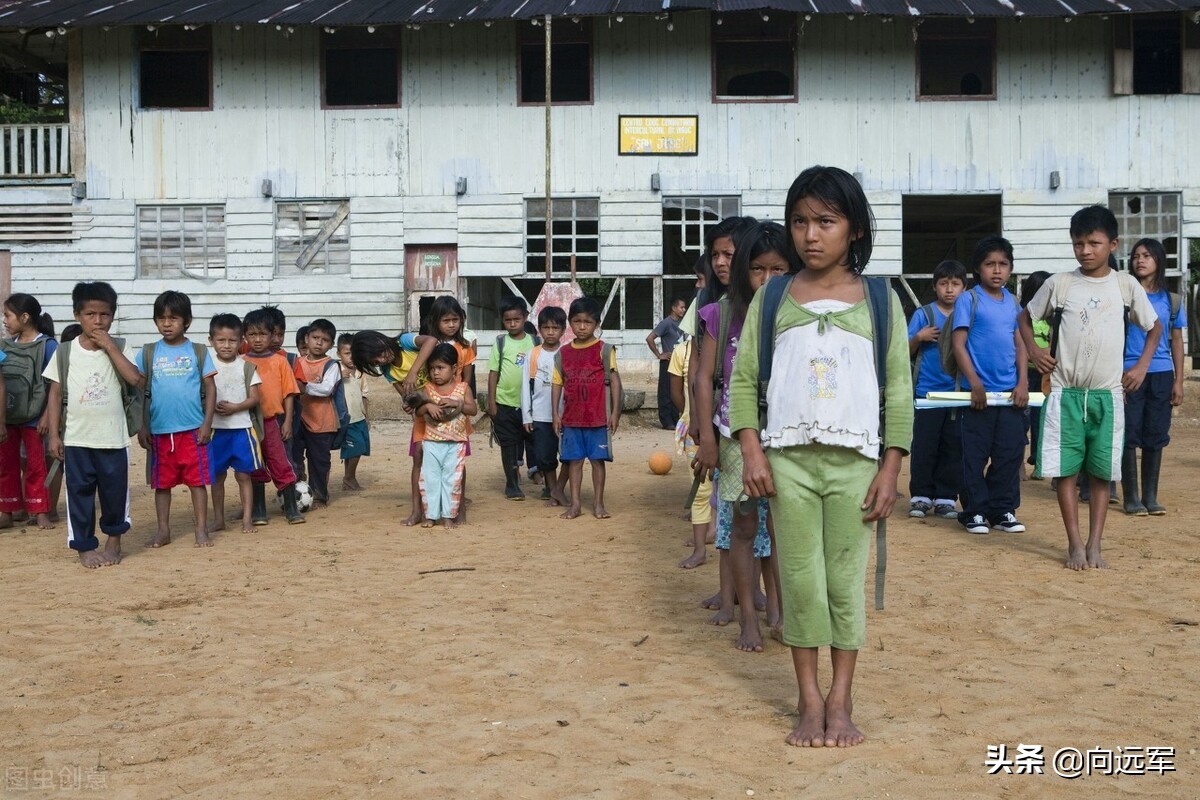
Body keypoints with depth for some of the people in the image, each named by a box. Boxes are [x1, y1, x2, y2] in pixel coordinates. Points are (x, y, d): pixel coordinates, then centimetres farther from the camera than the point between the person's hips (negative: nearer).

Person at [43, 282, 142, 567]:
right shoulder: (65, 352, 1)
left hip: (113, 438, 0)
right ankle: (84, 546, 18)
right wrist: (54, 435, -1)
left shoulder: (119, 348, 0)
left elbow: (136, 380, -15)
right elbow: (56, 394, 3)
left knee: (115, 490, 9)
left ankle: (113, 538, 29)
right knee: (79, 492, 6)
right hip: (76, 439, 0)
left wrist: (110, 346, -15)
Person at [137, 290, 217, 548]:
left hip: (192, 429, -2)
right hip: (159, 431, 2)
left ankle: (201, 530, 10)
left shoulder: (198, 352, 1)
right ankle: (163, 530, 20)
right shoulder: (148, 353, 4)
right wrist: (141, 427, 2)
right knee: (162, 483, 10)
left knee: (197, 481, 3)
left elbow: (210, 389, 1)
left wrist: (207, 424, -5)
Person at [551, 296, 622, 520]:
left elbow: (614, 381, -4)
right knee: (574, 460, 7)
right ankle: (574, 503, 14)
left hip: (599, 417, -3)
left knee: (598, 459, 4)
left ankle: (598, 503, 13)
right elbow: (557, 384, 9)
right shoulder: (563, 353, 6)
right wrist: (555, 413, 4)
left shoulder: (604, 350, -3)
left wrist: (615, 412, -8)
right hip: (571, 418, 3)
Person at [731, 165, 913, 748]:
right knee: (800, 580, 4)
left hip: (854, 462, 0)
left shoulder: (880, 301, 4)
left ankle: (840, 703, 15)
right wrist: (752, 452, -8)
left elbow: (899, 392, 3)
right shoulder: (770, 300, 5)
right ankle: (810, 703, 14)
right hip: (788, 459, 1)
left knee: (847, 581, 5)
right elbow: (744, 379, 3)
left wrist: (890, 468, -3)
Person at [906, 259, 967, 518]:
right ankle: (920, 496, 11)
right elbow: (907, 351, 4)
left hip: (959, 392, 2)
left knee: (953, 448, 4)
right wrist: (919, 337, -14)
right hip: (928, 389, -2)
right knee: (924, 447, 1)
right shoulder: (923, 314, 2)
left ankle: (946, 498, 13)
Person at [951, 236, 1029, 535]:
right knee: (975, 456, 1)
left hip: (1011, 392, 4)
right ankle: (974, 511, 11)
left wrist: (1023, 382, 2)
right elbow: (959, 344, -7)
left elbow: (1020, 344, 13)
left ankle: (1003, 510, 17)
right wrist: (975, 383, -13)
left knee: (1010, 454, 7)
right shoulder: (968, 300, -3)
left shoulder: (1014, 303, 12)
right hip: (979, 392, -4)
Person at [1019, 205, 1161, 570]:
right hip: (1064, 392, 0)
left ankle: (1094, 545, 11)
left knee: (1101, 472, 3)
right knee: (1065, 470, 0)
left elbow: (1154, 327, 16)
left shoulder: (1126, 285, 3)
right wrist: (1034, 350, 1)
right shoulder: (1059, 283, 2)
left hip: (1107, 394, 0)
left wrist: (1142, 365, 5)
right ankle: (1075, 544, 9)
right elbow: (1026, 317, 16)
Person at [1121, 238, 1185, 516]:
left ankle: (1150, 496, 15)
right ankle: (1131, 497, 8)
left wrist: (1179, 382, 5)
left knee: (1156, 437, 6)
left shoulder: (1172, 301, 8)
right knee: (1130, 436, -1)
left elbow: (1177, 342, 11)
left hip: (1161, 375, 3)